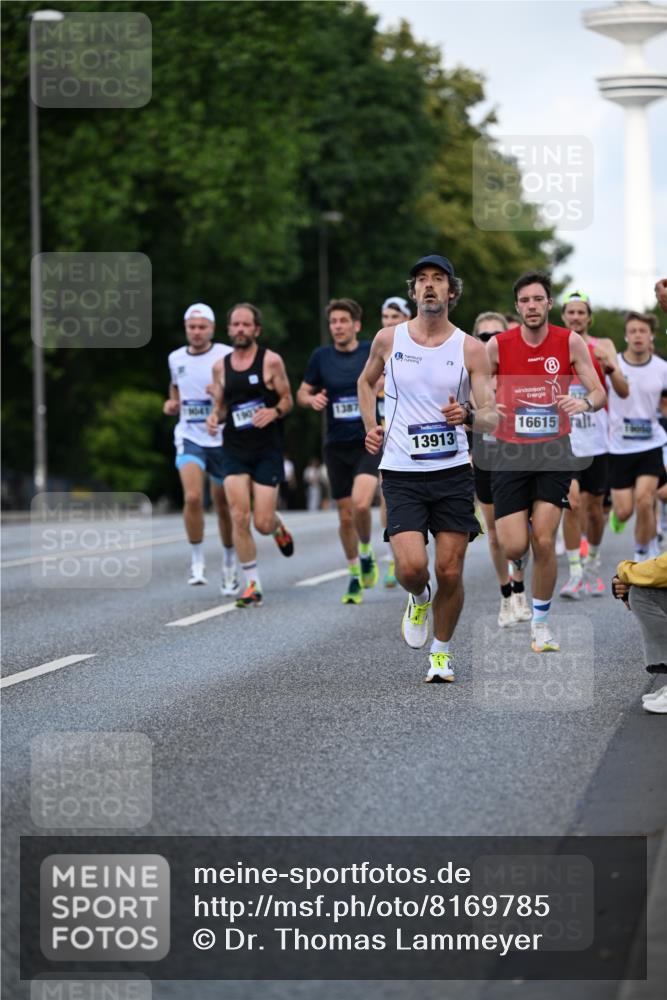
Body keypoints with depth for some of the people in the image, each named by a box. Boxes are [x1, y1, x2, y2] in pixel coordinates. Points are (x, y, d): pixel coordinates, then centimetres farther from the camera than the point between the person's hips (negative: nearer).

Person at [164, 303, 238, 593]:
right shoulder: (176, 359, 6)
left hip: (222, 440, -2)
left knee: (224, 506, 9)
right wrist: (172, 404, 7)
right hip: (189, 438, 2)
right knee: (192, 497, -21)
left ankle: (229, 565, 29)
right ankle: (197, 561, -5)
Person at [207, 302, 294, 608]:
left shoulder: (271, 361, -4)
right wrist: (215, 417, -5)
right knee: (239, 518, -10)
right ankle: (252, 585, 1)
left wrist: (274, 411, -19)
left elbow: (287, 399, 3)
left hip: (267, 450, -3)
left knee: (262, 524, -5)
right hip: (234, 450, 3)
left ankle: (278, 526, 35)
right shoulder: (220, 366, 7)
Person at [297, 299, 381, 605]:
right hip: (337, 446, 3)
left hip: (369, 442, -3)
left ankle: (366, 553, 5)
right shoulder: (321, 357, 2)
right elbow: (302, 393, 12)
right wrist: (312, 399, -10)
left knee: (361, 504, -24)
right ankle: (355, 577, 25)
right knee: (345, 516, 6)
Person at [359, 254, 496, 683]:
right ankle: (419, 599, 20)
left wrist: (467, 415, -27)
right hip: (401, 472, 0)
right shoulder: (389, 339, 4)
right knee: (411, 566, -16)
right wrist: (370, 426, 11)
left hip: (453, 472, 0)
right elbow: (367, 381, 24)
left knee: (450, 573, 0)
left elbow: (491, 414, -5)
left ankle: (442, 651, 23)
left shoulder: (470, 349, 0)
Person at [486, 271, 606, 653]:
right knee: (514, 548, -7)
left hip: (554, 451, 0)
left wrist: (586, 402, -26)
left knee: (544, 542, -10)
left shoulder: (570, 342, -3)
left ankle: (541, 622, 8)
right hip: (512, 451, 0)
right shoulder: (498, 345, -4)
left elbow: (599, 393, -3)